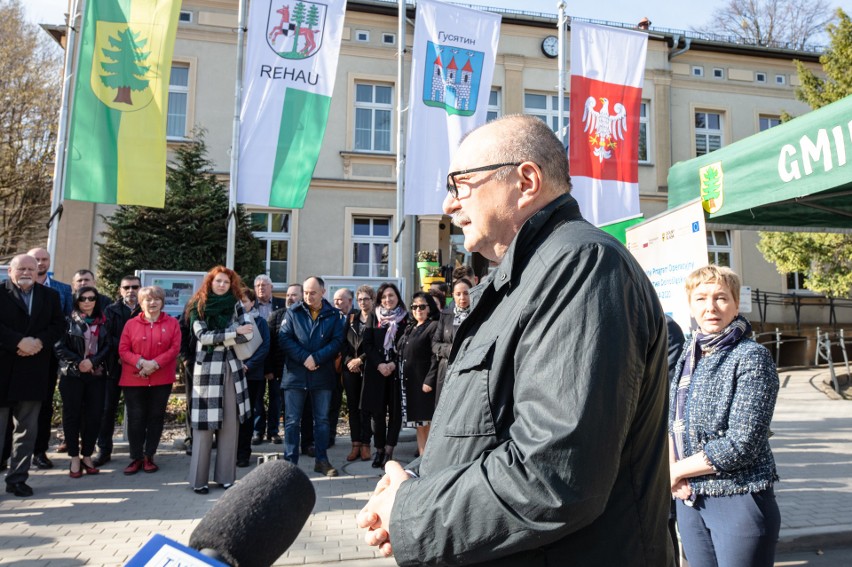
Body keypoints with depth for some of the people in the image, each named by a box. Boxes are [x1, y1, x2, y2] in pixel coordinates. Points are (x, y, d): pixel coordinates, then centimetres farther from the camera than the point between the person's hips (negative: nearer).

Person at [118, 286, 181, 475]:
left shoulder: (172, 323, 4)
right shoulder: (131, 323, 5)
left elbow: (175, 348, -4)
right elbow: (123, 350, 0)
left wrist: (155, 363, -17)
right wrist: (141, 362, -17)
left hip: (161, 379, 0)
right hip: (134, 379, 0)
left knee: (156, 417, 6)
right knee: (135, 418, 3)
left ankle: (149, 457, 18)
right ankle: (136, 458, 14)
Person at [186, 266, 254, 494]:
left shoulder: (236, 304, 7)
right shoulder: (198, 307, 2)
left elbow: (248, 333, -4)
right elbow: (203, 336, -10)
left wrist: (218, 338, -11)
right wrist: (234, 333, -13)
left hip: (231, 368, 3)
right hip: (207, 368, -2)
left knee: (230, 423, 4)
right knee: (205, 424, -1)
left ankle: (225, 476, 13)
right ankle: (199, 479, 9)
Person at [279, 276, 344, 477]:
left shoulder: (333, 314, 3)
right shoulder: (293, 312, 2)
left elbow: (337, 340, -4)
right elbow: (284, 338, -5)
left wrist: (316, 358, -14)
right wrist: (304, 358, -15)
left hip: (322, 374, 1)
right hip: (295, 374, -1)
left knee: (322, 419, 10)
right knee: (292, 421, 3)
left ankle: (321, 460, 21)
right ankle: (290, 461, 13)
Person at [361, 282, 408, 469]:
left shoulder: (405, 318, 3)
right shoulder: (374, 317, 7)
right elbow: (367, 344, 2)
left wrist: (393, 364, -12)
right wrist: (379, 364, -10)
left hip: (397, 370, -1)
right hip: (376, 370, 1)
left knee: (395, 411, -1)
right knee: (377, 411, 1)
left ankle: (388, 451, 4)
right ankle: (379, 449, 11)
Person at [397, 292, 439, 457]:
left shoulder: (434, 326, -7)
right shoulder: (410, 328, 17)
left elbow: (436, 357, -15)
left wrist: (429, 381, -21)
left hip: (424, 382, -7)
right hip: (409, 382, 7)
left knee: (428, 423, -3)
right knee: (419, 425, 12)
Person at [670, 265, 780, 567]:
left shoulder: (752, 357, -12)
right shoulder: (688, 356, 6)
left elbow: (741, 444, -19)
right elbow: (672, 422, 10)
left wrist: (677, 471, -11)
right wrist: (671, 468, -8)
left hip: (739, 499, -5)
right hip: (690, 499, 6)